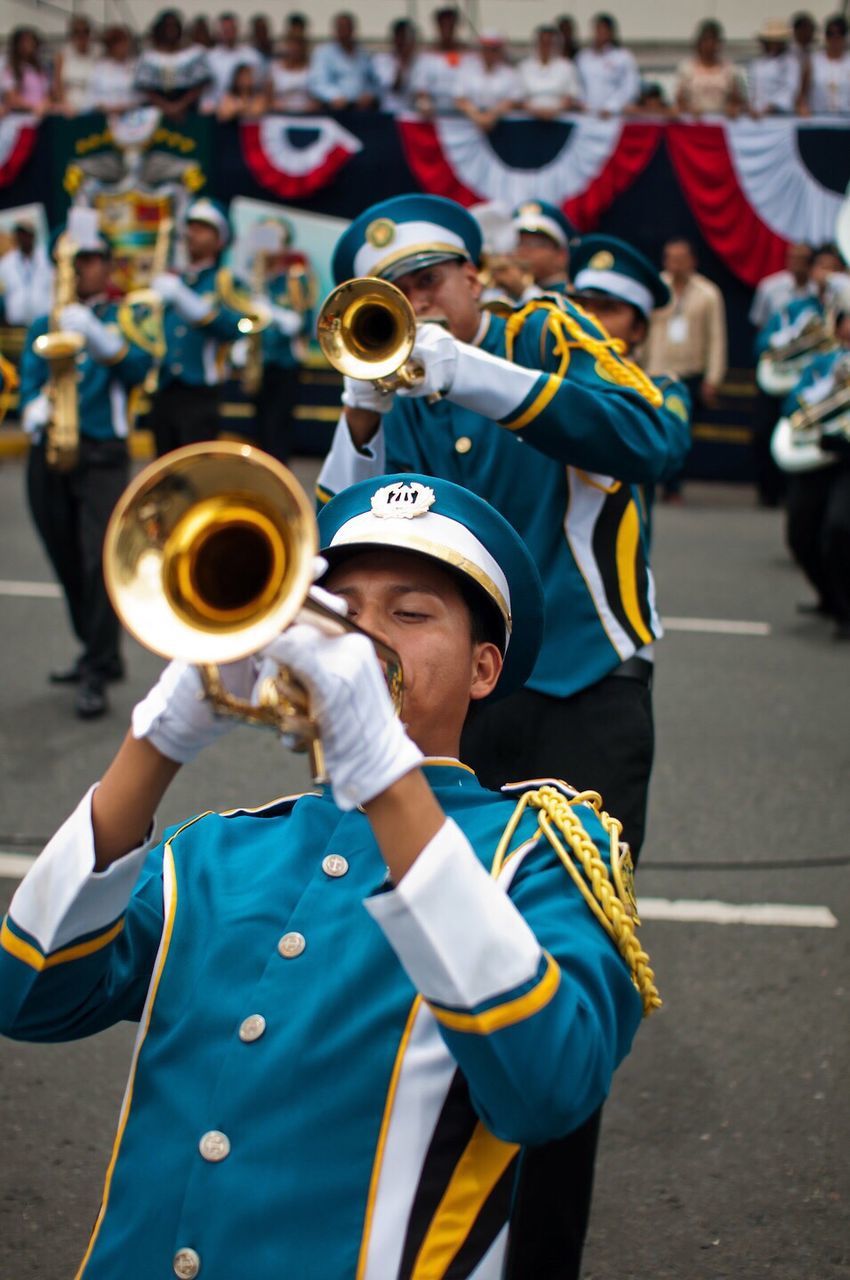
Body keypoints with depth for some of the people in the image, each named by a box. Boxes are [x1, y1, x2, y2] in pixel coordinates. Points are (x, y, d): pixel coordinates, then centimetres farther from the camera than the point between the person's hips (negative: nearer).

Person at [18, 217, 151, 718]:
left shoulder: (124, 319, 5)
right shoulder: (44, 326, 14)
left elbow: (138, 367, -14)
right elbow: (30, 383, 3)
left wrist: (95, 336, -31)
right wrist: (36, 410, -20)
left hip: (103, 455, -4)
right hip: (49, 455, 4)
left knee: (99, 560, -15)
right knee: (68, 564, 11)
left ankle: (97, 677, -14)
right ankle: (99, 654, 26)